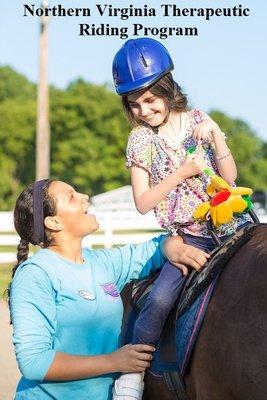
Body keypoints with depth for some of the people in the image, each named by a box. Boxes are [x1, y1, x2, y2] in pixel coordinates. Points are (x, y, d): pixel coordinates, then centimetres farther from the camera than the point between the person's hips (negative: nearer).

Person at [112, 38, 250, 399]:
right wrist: (183, 172, -10)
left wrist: (215, 136, -10)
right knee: (159, 300, -23)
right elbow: (143, 203, -2)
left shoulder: (199, 121, 6)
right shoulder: (139, 141, 3)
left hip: (229, 223, 2)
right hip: (188, 236, -2)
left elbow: (230, 177, 4)